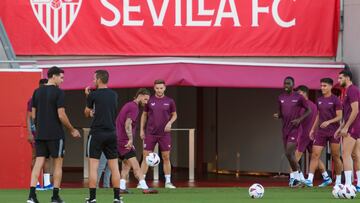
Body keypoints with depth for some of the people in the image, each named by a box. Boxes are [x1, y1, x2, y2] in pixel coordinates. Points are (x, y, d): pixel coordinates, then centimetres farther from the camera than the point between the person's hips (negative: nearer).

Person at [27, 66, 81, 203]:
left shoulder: (37, 92, 9)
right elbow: (61, 115, -13)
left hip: (40, 134, 5)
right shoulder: (58, 93, -10)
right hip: (55, 134, -5)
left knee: (38, 163, 2)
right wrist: (72, 130, -1)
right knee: (57, 164, 5)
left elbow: (34, 115, 11)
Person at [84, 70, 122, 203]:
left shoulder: (93, 95, -7)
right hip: (111, 133, 4)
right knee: (114, 167, 6)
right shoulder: (114, 95, 7)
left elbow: (87, 113, 6)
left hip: (97, 133, -4)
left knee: (93, 166, -1)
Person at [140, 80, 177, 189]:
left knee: (166, 157, 2)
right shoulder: (149, 100, 2)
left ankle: (168, 182, 10)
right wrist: (142, 129, 4)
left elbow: (174, 115, 11)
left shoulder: (169, 101, 2)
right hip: (150, 133, 0)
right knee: (146, 157, -3)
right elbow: (144, 115, 10)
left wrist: (170, 122, -9)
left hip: (164, 134, 0)